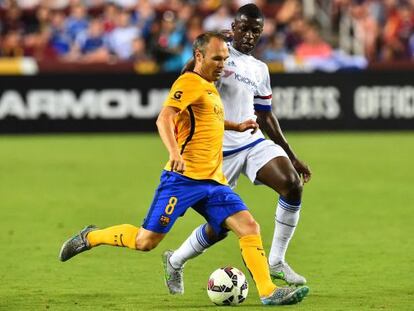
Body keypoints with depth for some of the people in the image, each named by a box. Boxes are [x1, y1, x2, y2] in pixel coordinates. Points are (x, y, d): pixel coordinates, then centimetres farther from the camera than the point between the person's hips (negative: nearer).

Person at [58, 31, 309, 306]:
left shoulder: (209, 87, 21)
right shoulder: (190, 82, -7)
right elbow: (164, 119, -22)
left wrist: (235, 127, 39)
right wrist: (174, 152, -37)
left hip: (213, 181, 8)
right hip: (183, 178, -8)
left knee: (249, 227, -9)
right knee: (146, 241, -5)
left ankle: (268, 292, -11)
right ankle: (90, 237, 17)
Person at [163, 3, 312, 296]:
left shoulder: (260, 70, 15)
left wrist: (292, 157, 20)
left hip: (254, 142, 5)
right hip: (220, 149, -5)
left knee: (293, 184, -20)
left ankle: (276, 262, -8)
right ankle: (175, 261, 26)